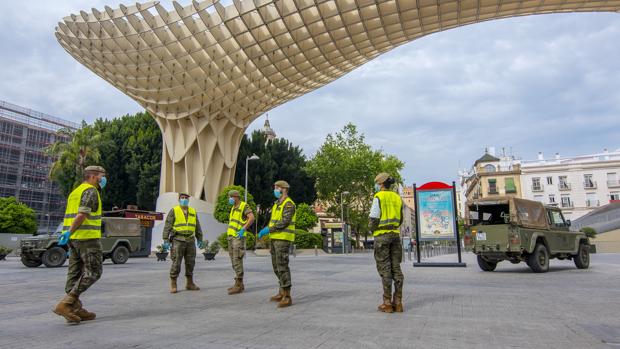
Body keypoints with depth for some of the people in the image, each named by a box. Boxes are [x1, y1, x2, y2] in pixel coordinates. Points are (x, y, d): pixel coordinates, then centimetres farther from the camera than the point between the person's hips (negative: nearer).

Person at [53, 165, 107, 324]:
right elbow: (82, 214, -21)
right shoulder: (91, 191, -8)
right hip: (87, 237, -10)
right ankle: (65, 303, -11)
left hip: (74, 238, 10)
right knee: (93, 271, -5)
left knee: (75, 273, 8)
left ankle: (75, 309, 9)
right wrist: (70, 233, -21)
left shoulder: (75, 191, 21)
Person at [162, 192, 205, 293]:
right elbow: (167, 226, -6)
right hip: (178, 240, -4)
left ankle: (190, 284, 16)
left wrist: (200, 240, 10)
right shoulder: (174, 211, -3)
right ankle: (173, 285, 5)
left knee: (190, 263, 6)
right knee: (176, 263, -6)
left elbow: (197, 227, 13)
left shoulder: (193, 212, 10)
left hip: (190, 241, 4)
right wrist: (166, 240, -13)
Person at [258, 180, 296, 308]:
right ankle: (282, 293, 25)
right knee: (276, 266, 14)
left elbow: (285, 222, -23)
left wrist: (268, 230, -20)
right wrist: (265, 230, 3)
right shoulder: (277, 204, 19)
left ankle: (287, 297, -9)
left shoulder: (289, 204, -13)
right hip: (275, 238, 10)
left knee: (282, 266, -13)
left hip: (283, 238, -10)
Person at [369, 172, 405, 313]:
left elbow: (374, 218, -13)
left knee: (385, 269, -3)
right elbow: (400, 220, 15)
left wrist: (372, 229, 6)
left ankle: (387, 303, -1)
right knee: (396, 268, 6)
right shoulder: (397, 198, 12)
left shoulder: (379, 197, -9)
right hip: (395, 234, 6)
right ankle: (398, 302, 7)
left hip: (381, 235, -6)